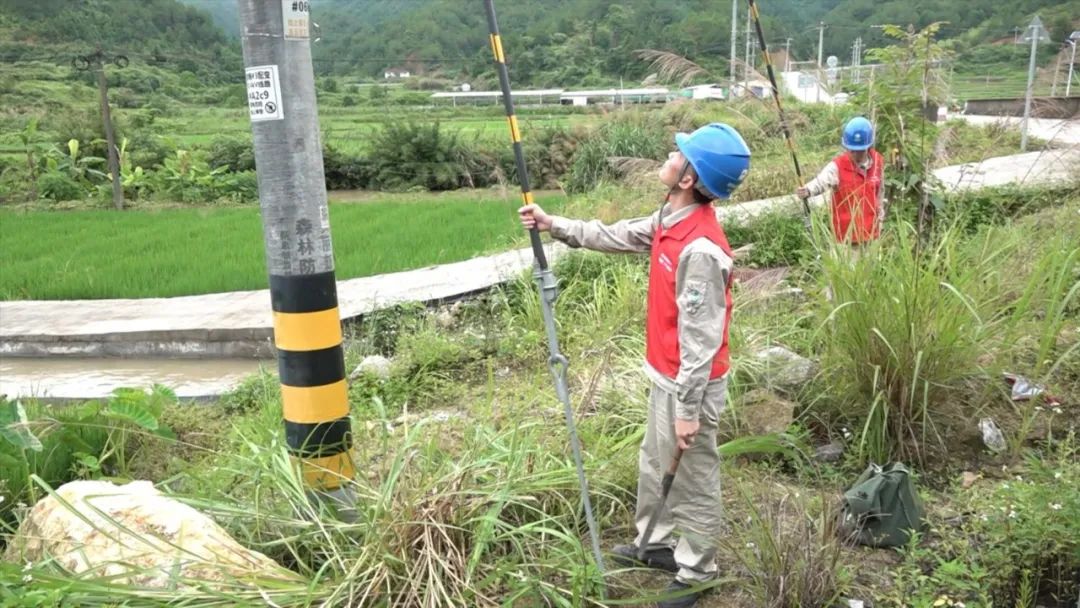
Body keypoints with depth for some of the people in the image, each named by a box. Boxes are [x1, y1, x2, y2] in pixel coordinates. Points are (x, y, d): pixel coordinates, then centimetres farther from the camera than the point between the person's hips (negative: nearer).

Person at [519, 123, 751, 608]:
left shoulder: (700, 249, -30)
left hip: (690, 383, -10)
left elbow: (700, 337, -27)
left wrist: (689, 409, -23)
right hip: (667, 374, 10)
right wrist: (554, 225, 16)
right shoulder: (670, 220, 0)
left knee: (692, 479, 9)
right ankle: (656, 545, 46)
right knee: (655, 463, 25)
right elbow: (617, 237, 16)